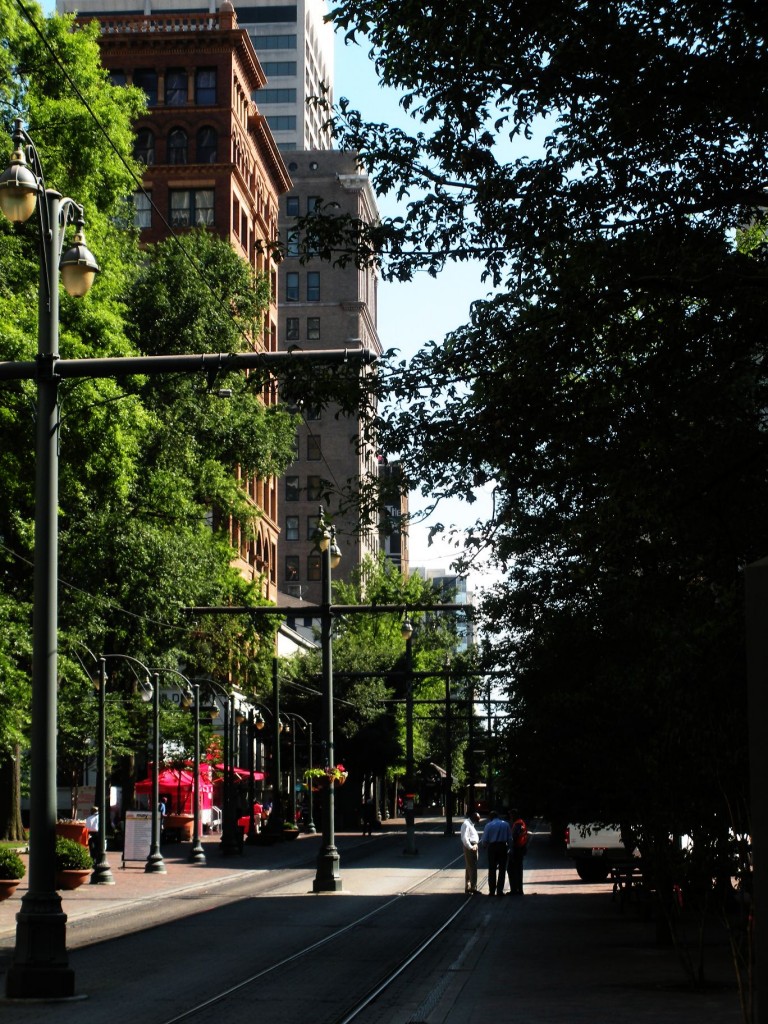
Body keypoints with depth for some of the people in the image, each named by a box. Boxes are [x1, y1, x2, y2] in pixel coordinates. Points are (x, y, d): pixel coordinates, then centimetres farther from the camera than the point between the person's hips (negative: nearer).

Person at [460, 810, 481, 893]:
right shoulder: (466, 824, -14)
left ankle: (468, 887, 20)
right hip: (470, 848, -10)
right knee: (472, 868, -9)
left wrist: (476, 844, 9)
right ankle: (473, 887, -8)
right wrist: (470, 847, -20)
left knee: (469, 868, 14)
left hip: (473, 847, 10)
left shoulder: (471, 824, 17)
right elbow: (464, 838, -22)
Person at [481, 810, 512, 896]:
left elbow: (484, 840, -2)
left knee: (492, 870, 8)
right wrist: (508, 846, 13)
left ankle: (492, 891, 7)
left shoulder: (489, 825, -3)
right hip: (503, 846, 1)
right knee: (502, 869, 6)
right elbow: (510, 838, 1)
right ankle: (500, 891, 3)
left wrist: (484, 846, 17)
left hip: (492, 847, -1)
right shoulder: (505, 824, 2)